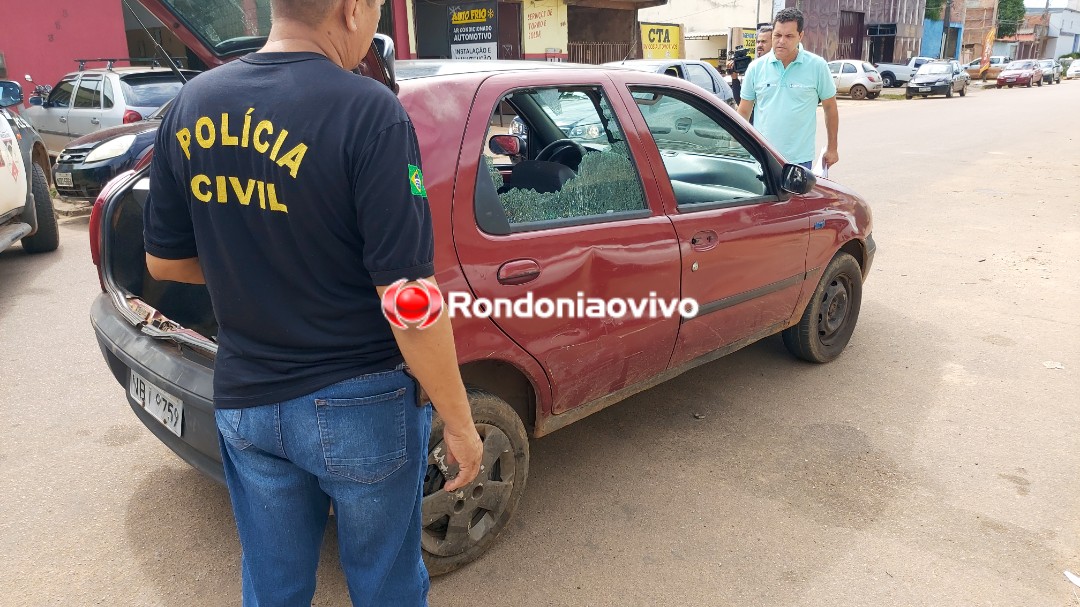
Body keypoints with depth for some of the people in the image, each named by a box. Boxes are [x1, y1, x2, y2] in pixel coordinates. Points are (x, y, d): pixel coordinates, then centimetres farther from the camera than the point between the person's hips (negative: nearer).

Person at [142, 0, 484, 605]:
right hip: (357, 407, -5)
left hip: (244, 402, 5)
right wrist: (460, 423, -10)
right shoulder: (368, 111, -20)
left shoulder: (192, 104, -1)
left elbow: (164, 261, 8)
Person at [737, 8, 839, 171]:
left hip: (800, 159, -1)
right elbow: (743, 112, 9)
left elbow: (830, 108, 8)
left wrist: (832, 148, 9)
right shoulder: (756, 67, 3)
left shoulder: (817, 66, 0)